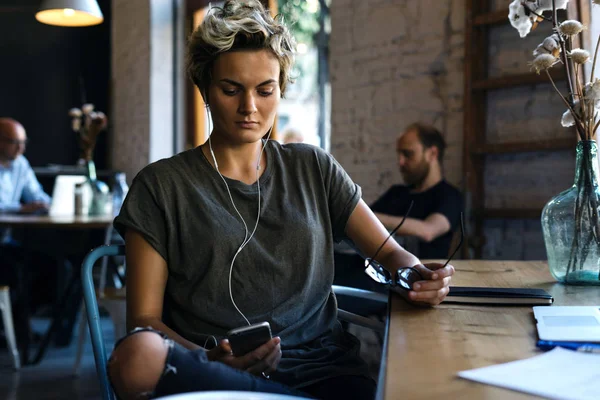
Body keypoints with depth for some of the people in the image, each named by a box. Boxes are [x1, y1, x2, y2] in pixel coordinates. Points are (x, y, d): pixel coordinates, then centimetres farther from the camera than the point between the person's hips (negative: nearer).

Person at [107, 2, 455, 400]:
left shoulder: (313, 168, 13)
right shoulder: (162, 187, 5)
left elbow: (390, 252, 15)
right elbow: (144, 319, 0)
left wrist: (417, 275, -10)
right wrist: (211, 358, -21)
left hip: (323, 366, -1)